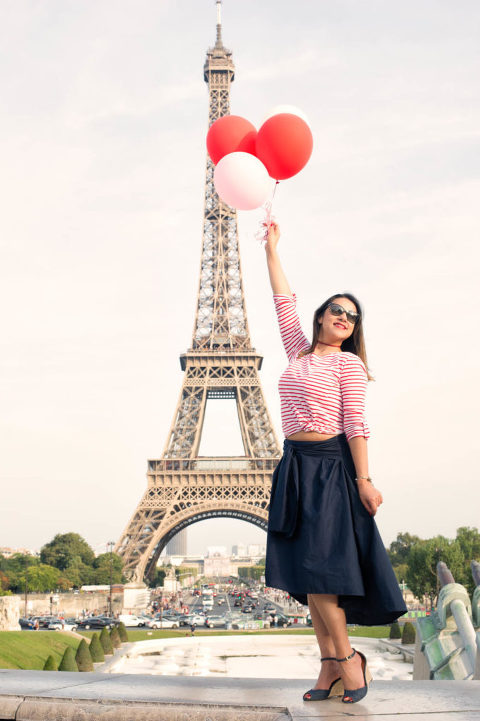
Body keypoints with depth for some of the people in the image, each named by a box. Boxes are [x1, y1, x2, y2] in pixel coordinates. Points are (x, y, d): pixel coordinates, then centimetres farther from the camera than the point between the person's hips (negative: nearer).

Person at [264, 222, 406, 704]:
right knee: (308, 572, 3)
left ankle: (346, 657, 3)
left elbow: (356, 426, -8)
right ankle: (331, 667, 8)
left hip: (331, 466, -6)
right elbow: (284, 301, 22)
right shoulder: (300, 353, 15)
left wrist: (363, 479, -16)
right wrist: (272, 248, 24)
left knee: (315, 565, -11)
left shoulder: (348, 363, 0)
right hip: (296, 465, 6)